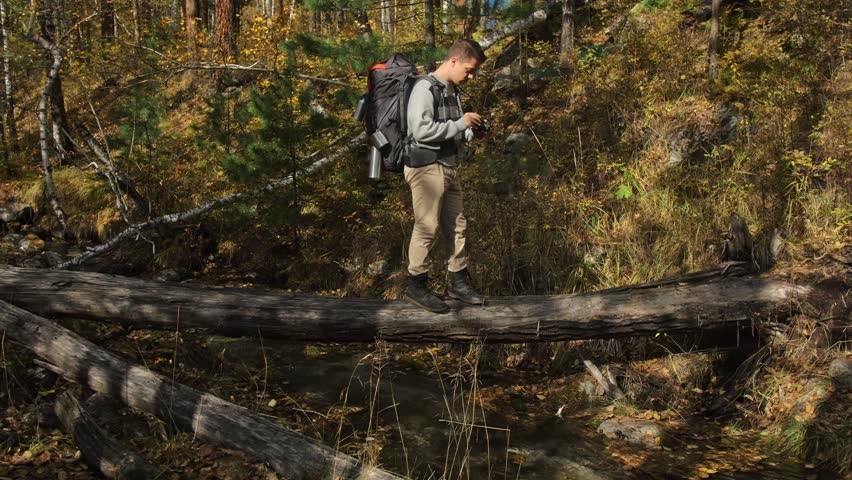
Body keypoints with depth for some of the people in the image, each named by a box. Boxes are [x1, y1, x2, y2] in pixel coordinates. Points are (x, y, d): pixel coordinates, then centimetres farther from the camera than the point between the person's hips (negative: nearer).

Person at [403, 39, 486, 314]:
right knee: (426, 228, -3)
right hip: (427, 168, -9)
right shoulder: (425, 89, -12)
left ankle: (458, 282, 24)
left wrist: (471, 131, 4)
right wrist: (460, 124, -17)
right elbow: (422, 130, -24)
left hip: (449, 169, 9)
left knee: (456, 227, 13)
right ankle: (416, 286, 9)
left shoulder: (452, 91, 15)